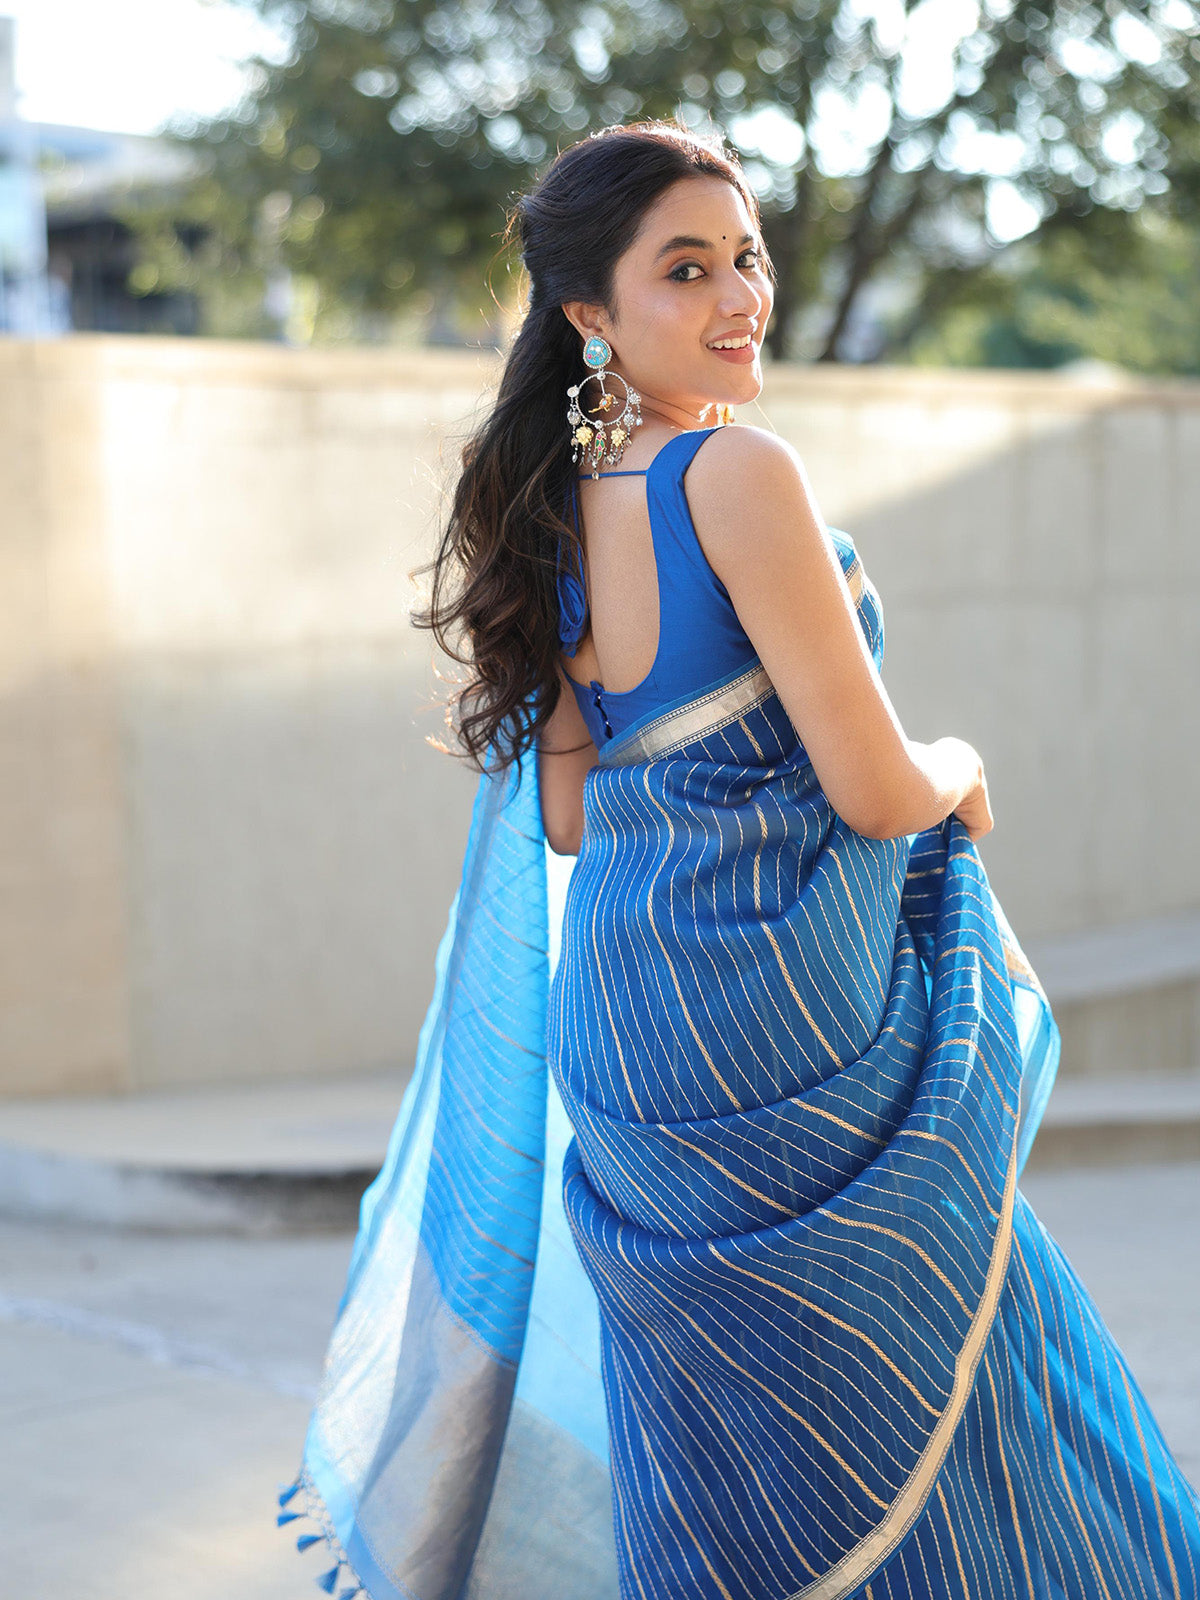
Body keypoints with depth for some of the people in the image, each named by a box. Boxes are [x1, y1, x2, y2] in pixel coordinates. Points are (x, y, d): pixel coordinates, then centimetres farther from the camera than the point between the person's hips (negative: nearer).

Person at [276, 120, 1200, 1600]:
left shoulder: (559, 511, 7)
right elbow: (874, 791, -17)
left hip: (619, 1031, 8)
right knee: (922, 1434, 8)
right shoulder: (739, 472, -17)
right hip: (789, 1035, -8)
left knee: (717, 1472, 20)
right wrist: (958, 775, 4)